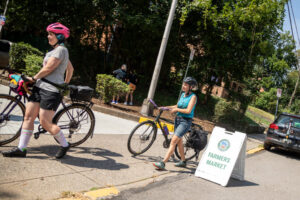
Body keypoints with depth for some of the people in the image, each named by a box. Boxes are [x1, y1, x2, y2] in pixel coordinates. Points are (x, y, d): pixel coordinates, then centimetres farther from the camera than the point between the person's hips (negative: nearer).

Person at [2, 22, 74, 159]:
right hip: (40, 87, 10)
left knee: (45, 123, -9)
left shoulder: (61, 50, -10)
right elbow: (70, 69, 28)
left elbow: (48, 68, -16)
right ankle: (21, 149, 11)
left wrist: (33, 78, -4)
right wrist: (65, 84, 34)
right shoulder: (56, 50, 21)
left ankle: (65, 145, 10)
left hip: (51, 91, -10)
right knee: (28, 116, 5)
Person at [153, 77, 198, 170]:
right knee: (179, 141, 16)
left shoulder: (193, 96, -11)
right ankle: (183, 161, 32)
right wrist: (165, 107, 11)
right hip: (178, 119, 8)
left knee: (174, 140, -14)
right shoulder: (183, 94, 10)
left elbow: (188, 110, -19)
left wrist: (176, 109, -10)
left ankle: (163, 163, -16)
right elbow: (177, 106, 20)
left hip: (185, 121, -8)